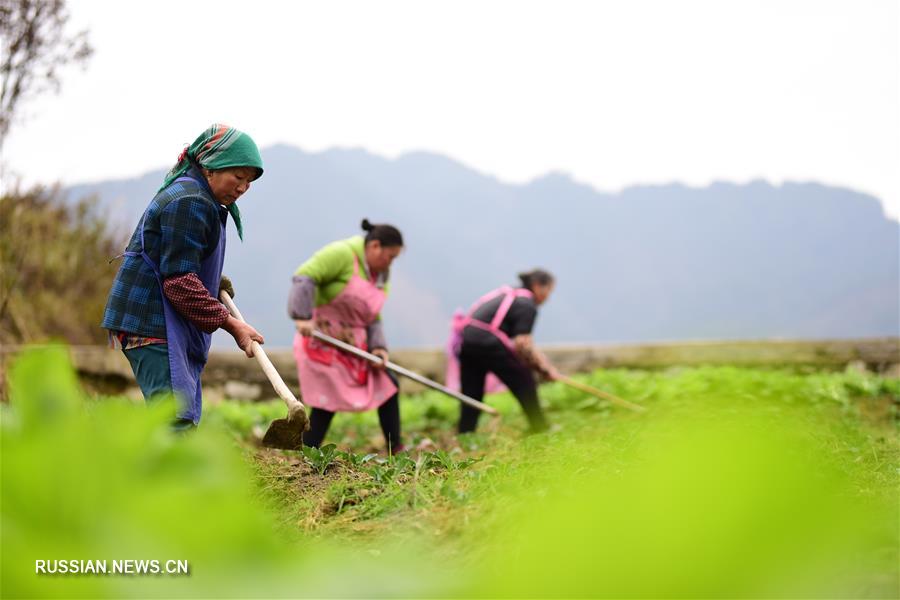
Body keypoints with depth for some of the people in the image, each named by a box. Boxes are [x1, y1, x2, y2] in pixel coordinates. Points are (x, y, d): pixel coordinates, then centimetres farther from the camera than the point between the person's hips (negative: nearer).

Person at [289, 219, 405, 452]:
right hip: (322, 339, -8)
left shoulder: (381, 276, 11)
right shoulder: (342, 254, -15)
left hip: (354, 343, 8)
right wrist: (302, 317, -34)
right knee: (327, 401, -10)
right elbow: (304, 277, -25)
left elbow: (373, 318, 11)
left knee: (388, 385, 5)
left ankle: (395, 450, 14)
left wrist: (378, 347, -5)